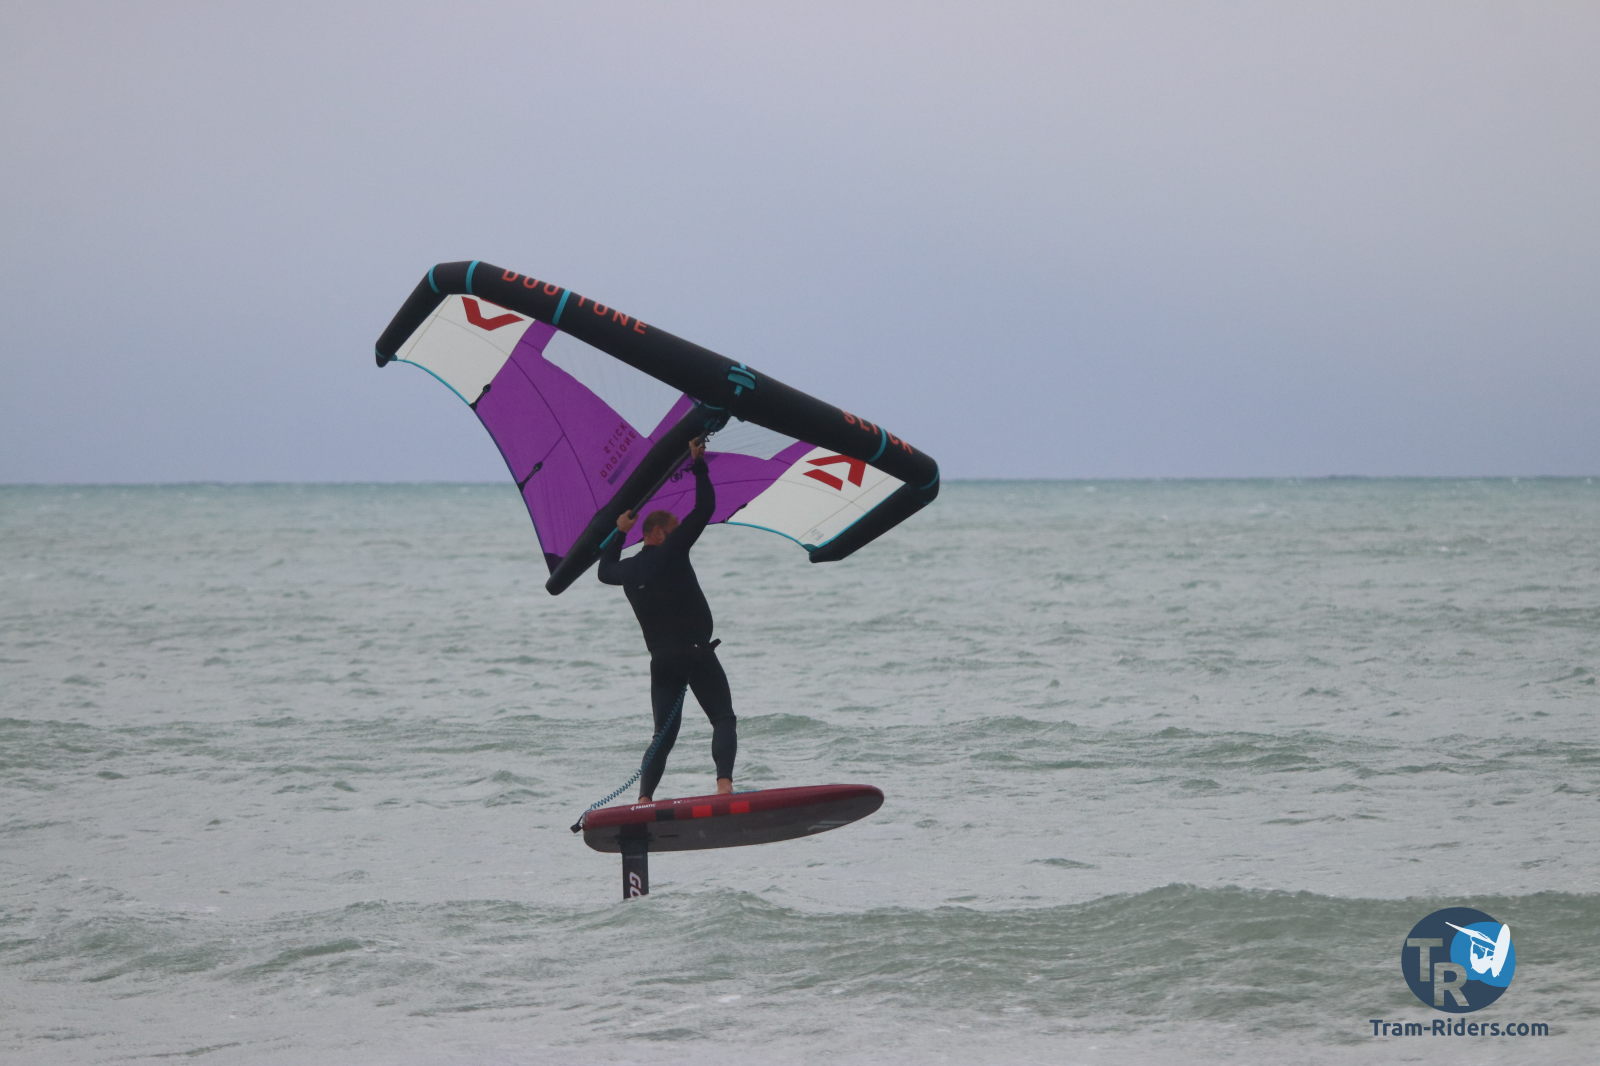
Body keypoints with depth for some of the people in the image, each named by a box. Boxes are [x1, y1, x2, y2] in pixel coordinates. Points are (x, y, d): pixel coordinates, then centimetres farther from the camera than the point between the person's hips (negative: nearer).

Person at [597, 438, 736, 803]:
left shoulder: (629, 569, 9)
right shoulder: (671, 551, -6)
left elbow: (605, 571, 34)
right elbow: (704, 509, -5)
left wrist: (619, 533, 39)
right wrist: (698, 464, 4)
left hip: (662, 663, 5)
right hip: (698, 654, -5)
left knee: (664, 735, 11)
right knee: (724, 720, 0)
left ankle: (644, 798, -4)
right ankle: (724, 783, -22)